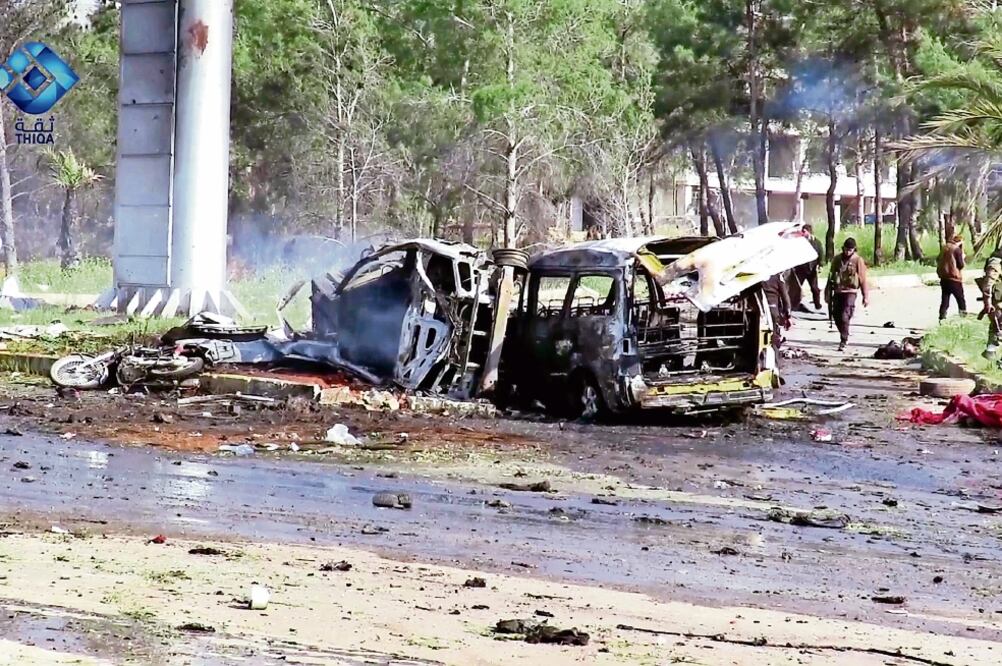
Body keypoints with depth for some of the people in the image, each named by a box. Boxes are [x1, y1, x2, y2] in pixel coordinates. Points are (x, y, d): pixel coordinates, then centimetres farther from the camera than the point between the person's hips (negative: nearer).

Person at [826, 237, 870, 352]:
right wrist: (828, 293, 14)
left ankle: (843, 342, -8)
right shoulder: (837, 259, 7)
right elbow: (831, 276, 14)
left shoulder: (858, 260, -3)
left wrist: (866, 296, -2)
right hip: (837, 292, 5)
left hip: (850, 292, -5)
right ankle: (844, 337, 28)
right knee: (836, 316, 7)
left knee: (845, 317, -13)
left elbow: (863, 279, -1)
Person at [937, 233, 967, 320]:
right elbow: (961, 265, -9)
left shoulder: (944, 248, 8)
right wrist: (962, 256, 4)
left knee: (944, 300, 8)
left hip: (943, 278, 6)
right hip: (954, 280, -6)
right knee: (961, 300, 6)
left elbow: (939, 263, 14)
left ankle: (942, 318, 2)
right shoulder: (957, 249, -11)